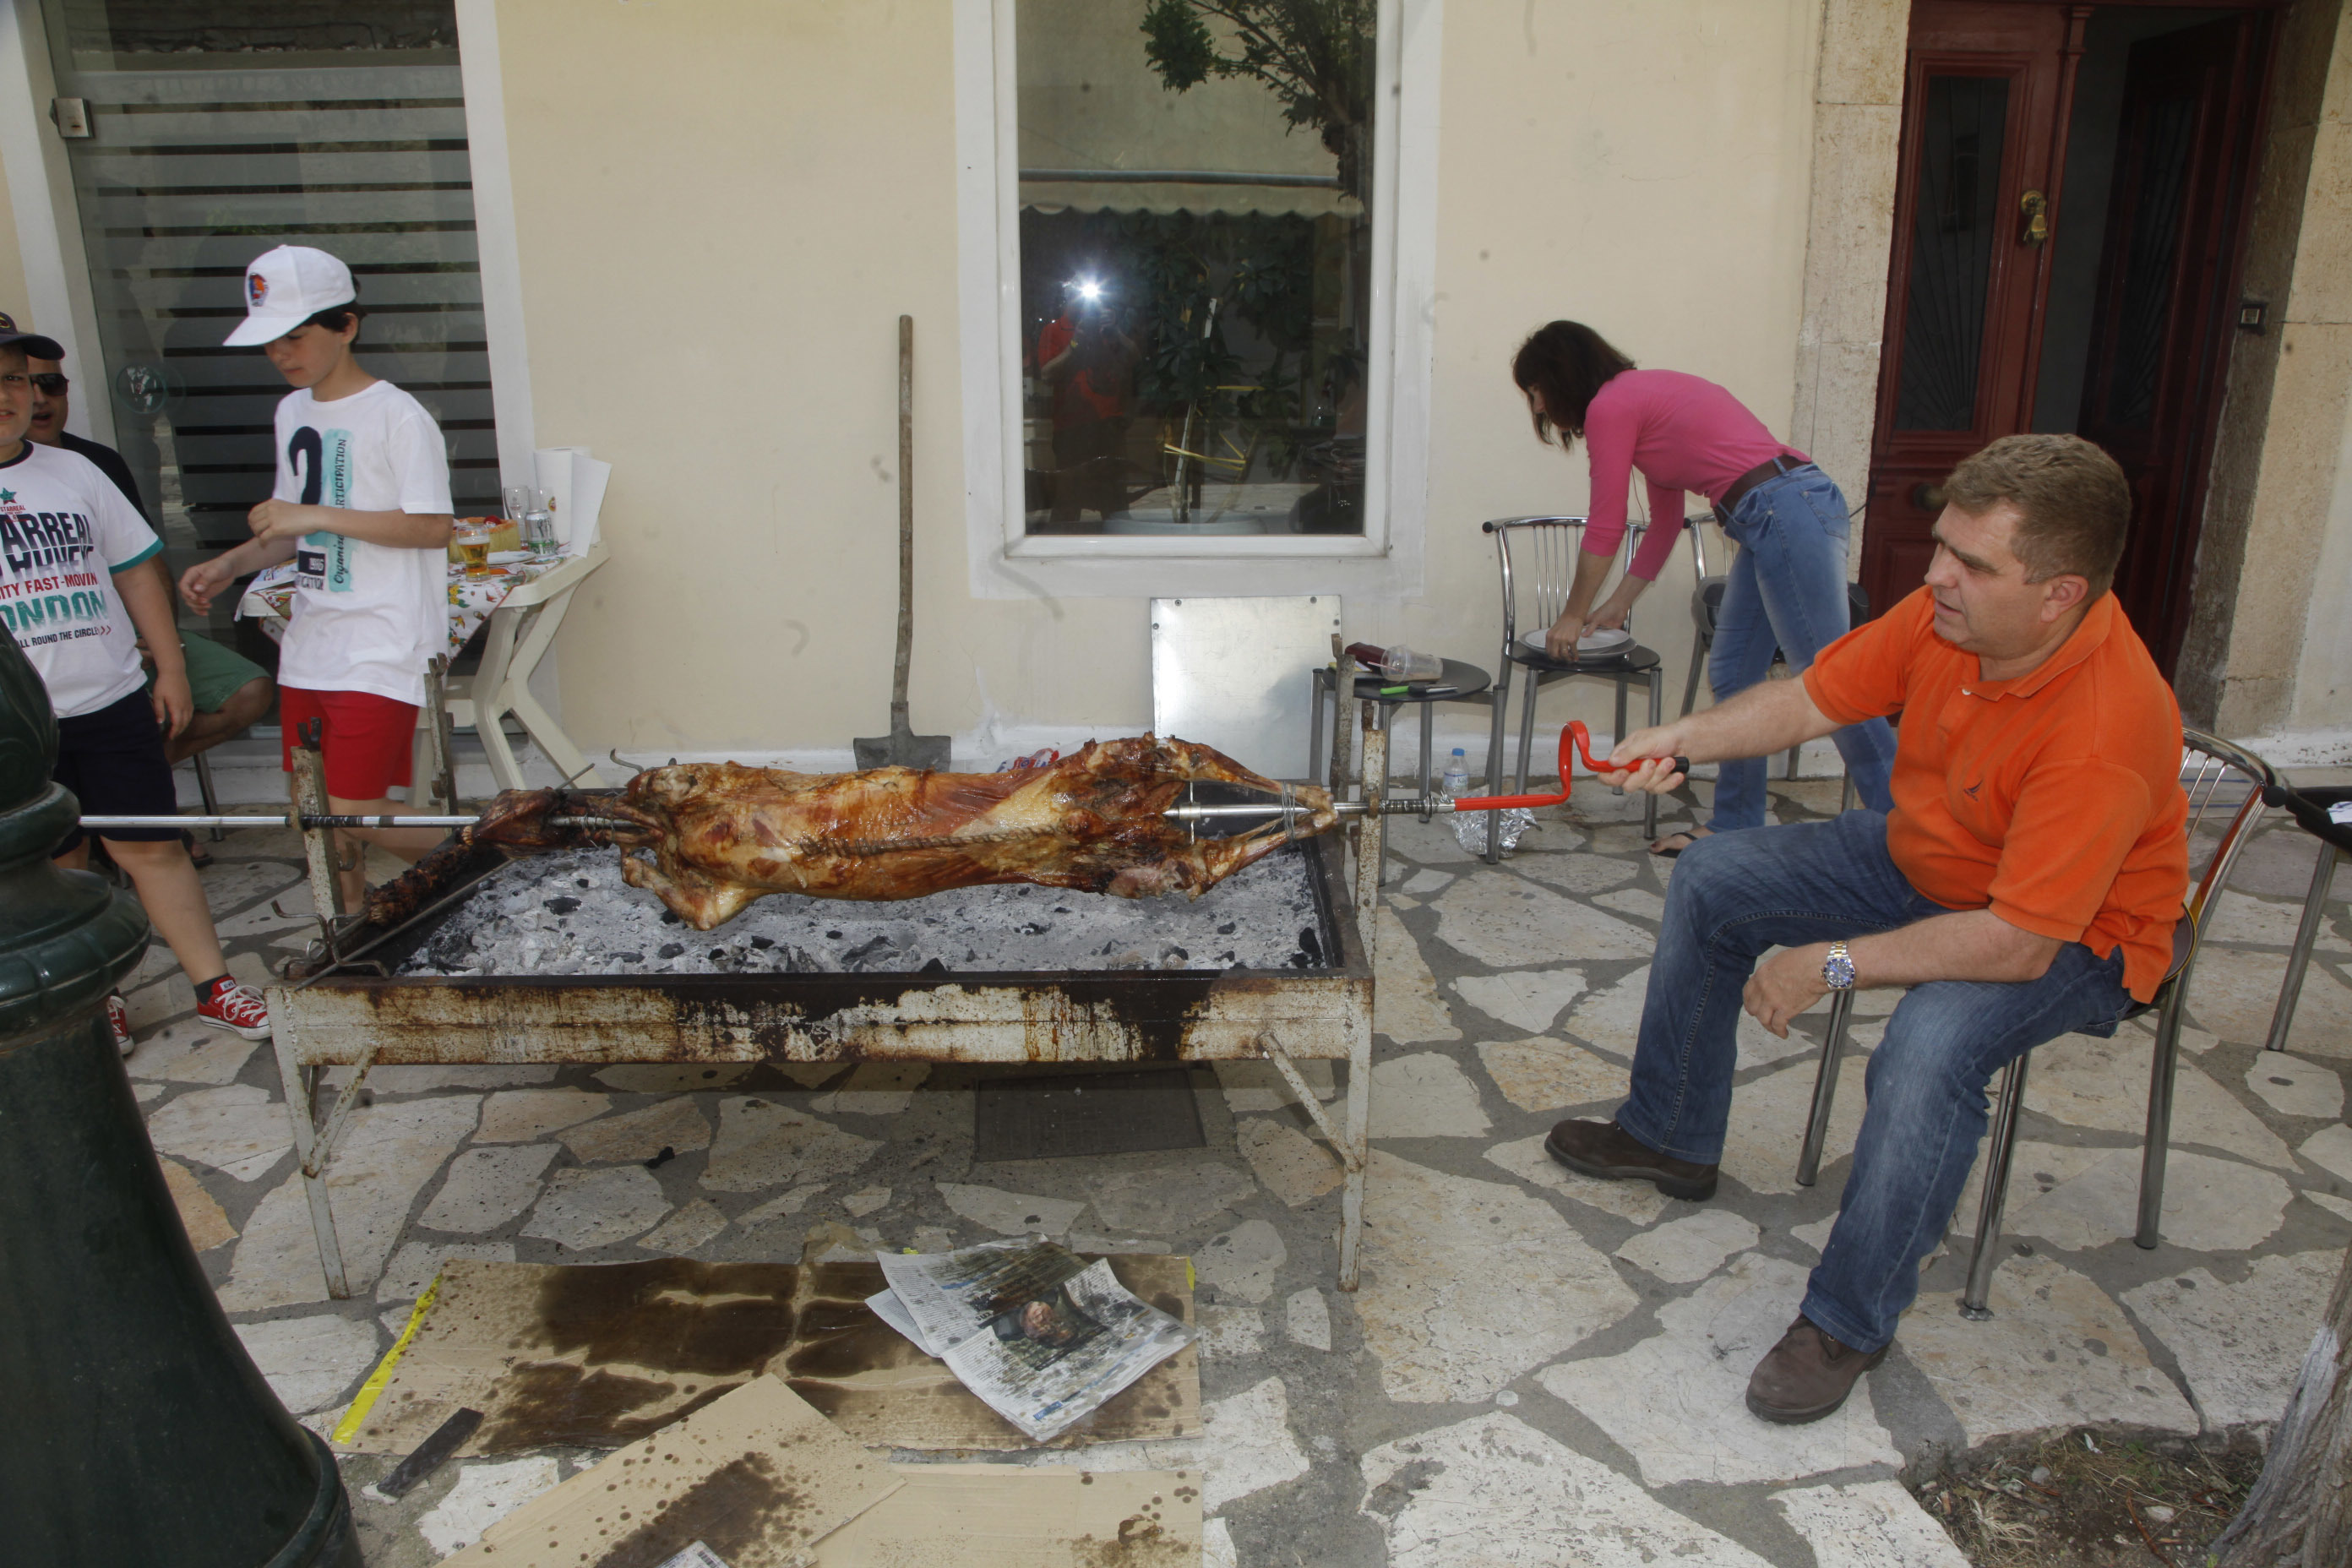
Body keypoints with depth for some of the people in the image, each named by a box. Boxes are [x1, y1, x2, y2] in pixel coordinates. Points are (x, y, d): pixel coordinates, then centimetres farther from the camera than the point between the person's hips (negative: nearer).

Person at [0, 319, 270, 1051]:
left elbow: (135, 572, 11)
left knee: (151, 848, 4)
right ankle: (92, 999, 24)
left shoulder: (74, 472, 7)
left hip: (111, 702, 1)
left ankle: (213, 985, 12)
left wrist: (169, 667, 9)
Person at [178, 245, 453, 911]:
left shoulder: (398, 417, -12)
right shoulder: (291, 413, 13)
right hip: (311, 639, 8)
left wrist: (315, 515, -18)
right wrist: (230, 564, 5)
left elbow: (432, 527, -17)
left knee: (356, 813, -10)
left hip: (381, 644, -8)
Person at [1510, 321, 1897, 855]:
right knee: (1731, 675, 13)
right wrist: (1618, 603, 31)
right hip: (1776, 522, 10)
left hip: (1788, 512, -10)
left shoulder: (1610, 407, -5)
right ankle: (1735, 825, 20)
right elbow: (1666, 523, 27)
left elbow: (1604, 529, -1)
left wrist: (1573, 616, 11)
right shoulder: (1645, 396, 24)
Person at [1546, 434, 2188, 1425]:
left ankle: (1848, 1322, -13)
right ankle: (1671, 1138, 22)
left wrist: (1832, 962, -31)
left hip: (2075, 934, -8)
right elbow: (1815, 700, -4)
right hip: (1923, 860, 8)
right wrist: (1682, 740, -19)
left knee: (1929, 1044, -36)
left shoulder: (2106, 727, -36)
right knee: (1712, 880, 4)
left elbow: (2017, 943, -35)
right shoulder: (1948, 613, -17)